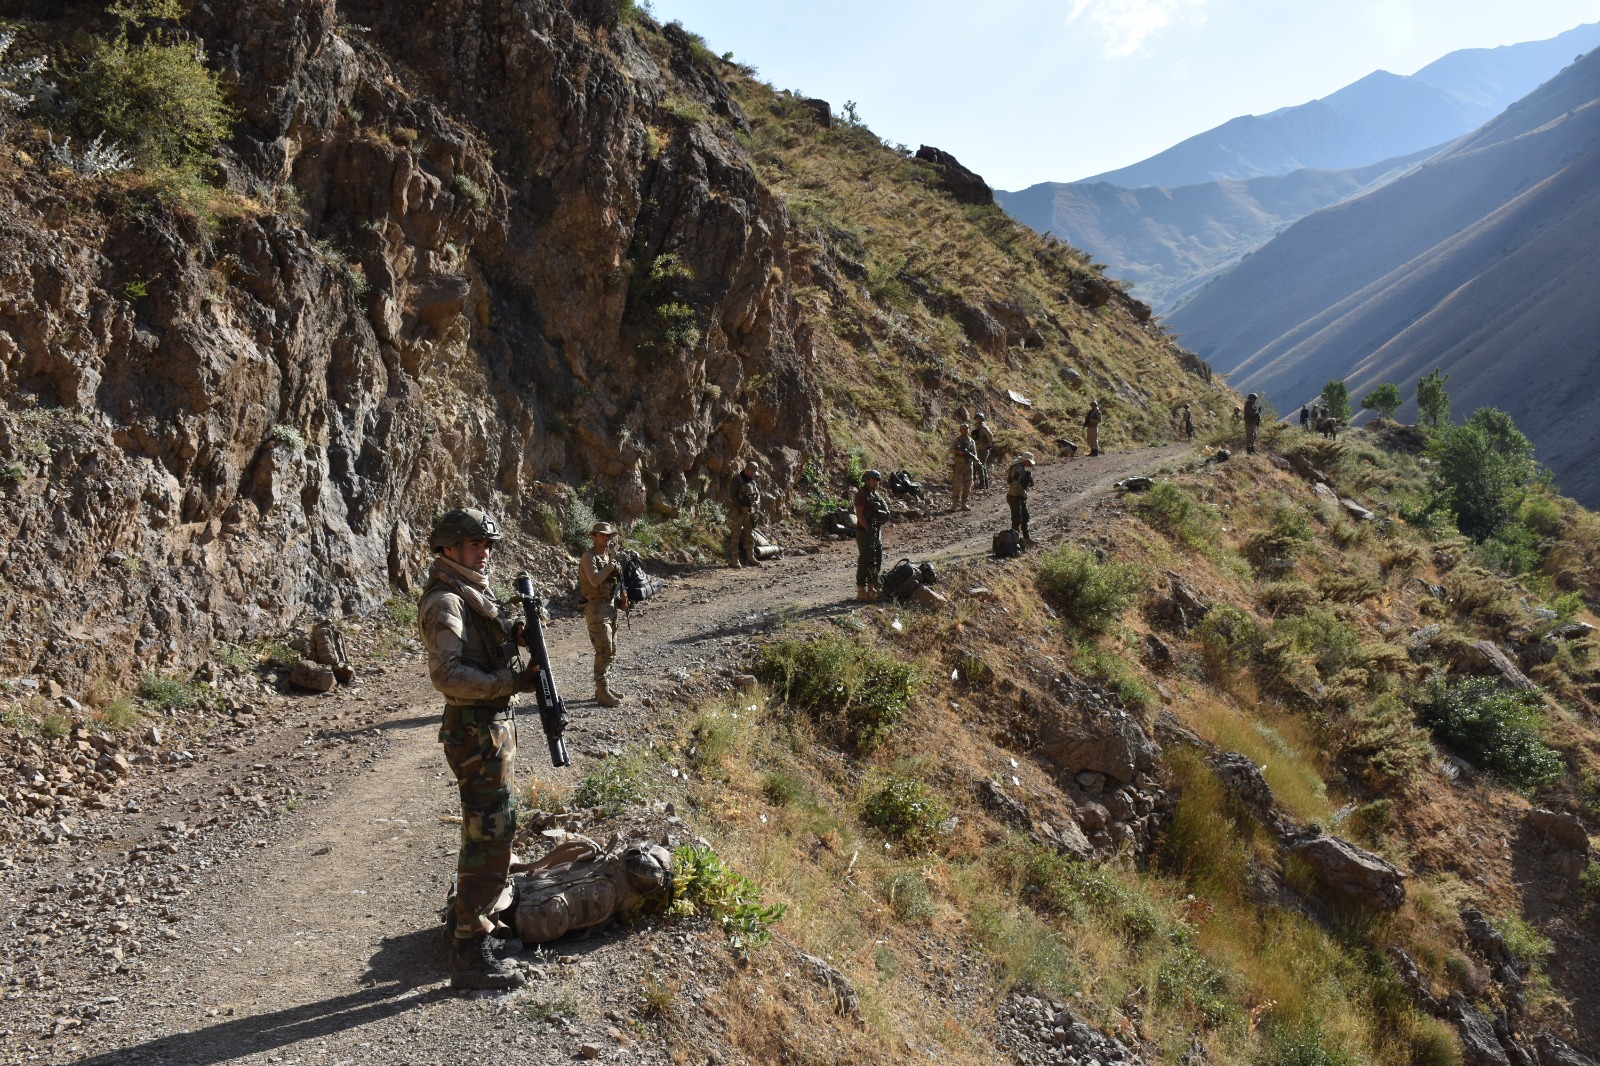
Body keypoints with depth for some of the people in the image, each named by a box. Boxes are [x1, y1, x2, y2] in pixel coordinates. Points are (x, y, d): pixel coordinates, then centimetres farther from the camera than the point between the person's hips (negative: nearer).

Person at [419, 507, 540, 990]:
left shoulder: (472, 593, 14)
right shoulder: (445, 602, -16)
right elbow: (447, 674, -27)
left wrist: (513, 634, 2)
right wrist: (511, 683, -31)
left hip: (493, 726, 10)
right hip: (477, 732, -10)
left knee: (488, 832, 22)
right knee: (489, 838, -9)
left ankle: (476, 909, 38)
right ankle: (471, 958, -4)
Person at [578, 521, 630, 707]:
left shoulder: (608, 556, 14)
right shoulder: (589, 557, -11)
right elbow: (594, 580, -27)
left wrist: (622, 600, 9)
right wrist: (611, 567, -21)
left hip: (610, 607, 9)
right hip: (596, 608, -9)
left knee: (611, 651, 12)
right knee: (604, 651, -11)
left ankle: (603, 689, 21)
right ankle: (603, 693, -8)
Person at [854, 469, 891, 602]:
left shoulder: (877, 495, 15)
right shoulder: (862, 494, -9)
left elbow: (884, 513, 21)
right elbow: (859, 514, -17)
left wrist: (879, 530, 10)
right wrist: (869, 529, -21)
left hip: (877, 532, 9)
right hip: (864, 532, -9)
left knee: (877, 561, 11)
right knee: (865, 562, -8)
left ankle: (872, 589, 20)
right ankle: (861, 592, -6)